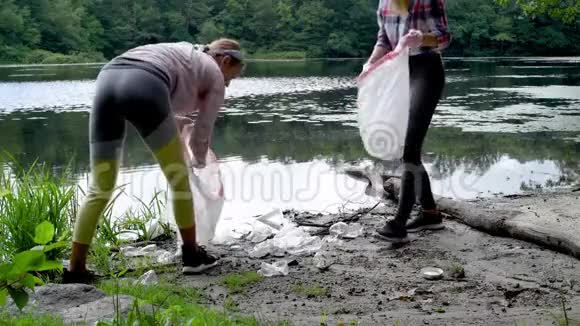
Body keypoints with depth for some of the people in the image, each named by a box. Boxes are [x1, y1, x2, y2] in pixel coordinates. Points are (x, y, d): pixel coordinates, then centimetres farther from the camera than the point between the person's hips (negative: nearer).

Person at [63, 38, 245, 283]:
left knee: (100, 188, 13)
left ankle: (75, 269, 13)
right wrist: (199, 162, 46)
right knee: (178, 177, 13)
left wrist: (170, 121, 48)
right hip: (143, 88, -6)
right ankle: (191, 254, 23)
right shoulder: (215, 76, 23)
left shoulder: (179, 51, 41)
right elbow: (202, 134, 26)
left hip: (107, 82, 7)